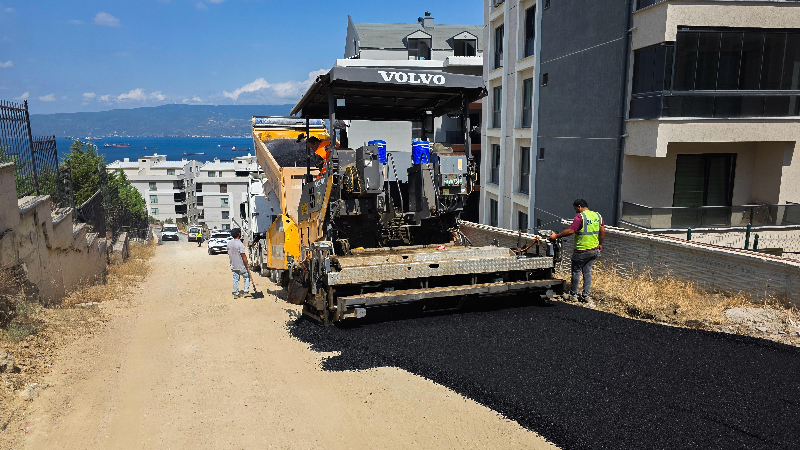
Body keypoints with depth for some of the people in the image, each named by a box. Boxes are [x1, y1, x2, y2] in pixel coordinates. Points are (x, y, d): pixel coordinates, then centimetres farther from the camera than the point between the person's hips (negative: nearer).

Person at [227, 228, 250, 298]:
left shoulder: (229, 243, 2)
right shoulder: (240, 244, -20)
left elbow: (229, 254, 13)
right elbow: (243, 255, -19)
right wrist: (247, 264, -10)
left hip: (233, 265, 6)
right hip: (241, 266, -6)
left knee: (235, 279, 12)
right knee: (247, 277, 11)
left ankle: (236, 293, 14)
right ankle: (246, 291, 10)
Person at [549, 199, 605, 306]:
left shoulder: (580, 216, -15)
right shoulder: (598, 216, 7)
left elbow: (571, 230, -22)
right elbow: (602, 231, 9)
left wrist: (556, 236, -14)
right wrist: (600, 244, 21)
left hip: (582, 250, -7)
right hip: (595, 250, 7)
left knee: (576, 271, 8)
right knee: (587, 271, 14)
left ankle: (573, 295, 17)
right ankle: (586, 295, 14)